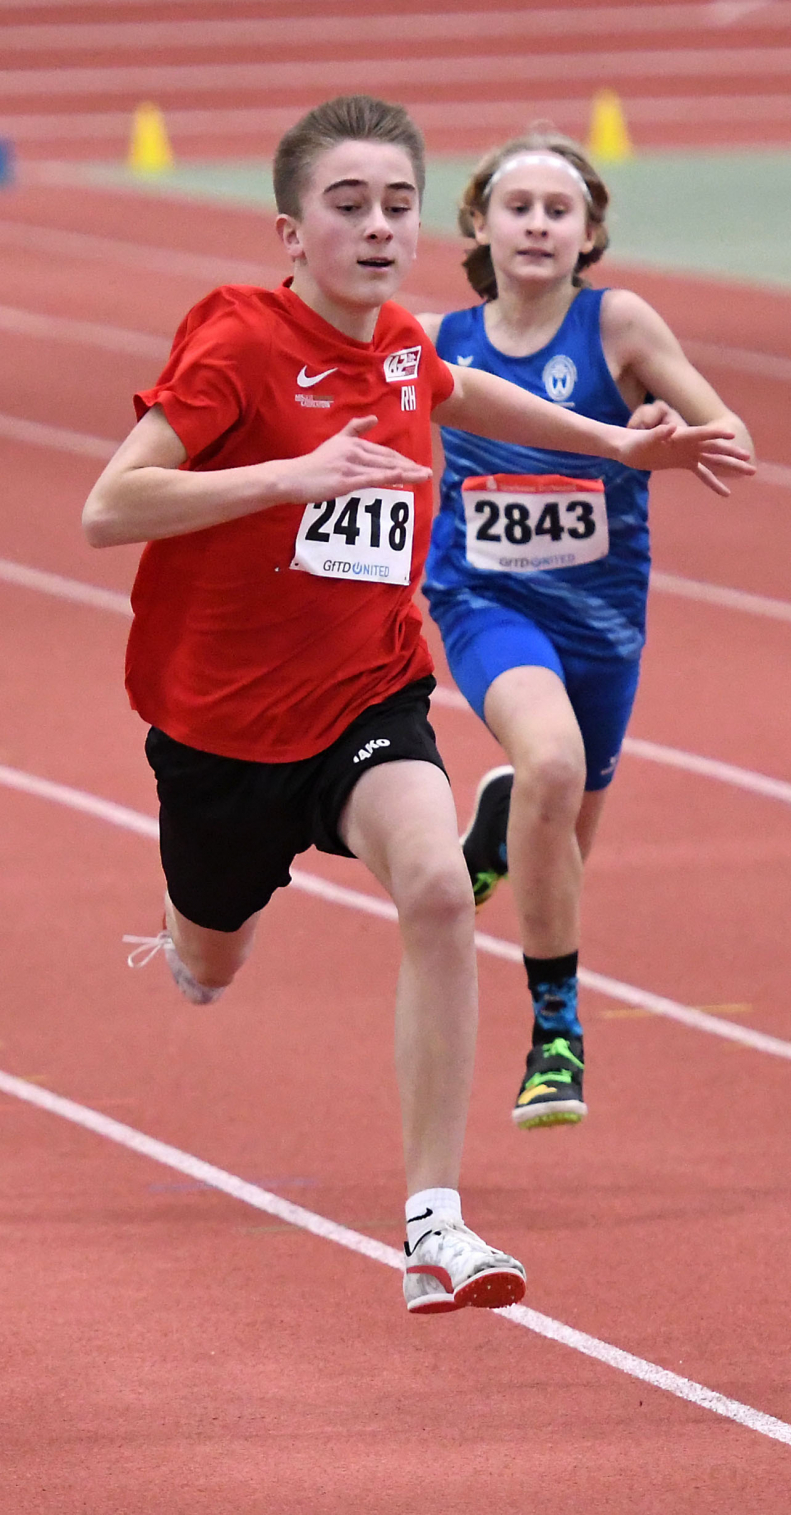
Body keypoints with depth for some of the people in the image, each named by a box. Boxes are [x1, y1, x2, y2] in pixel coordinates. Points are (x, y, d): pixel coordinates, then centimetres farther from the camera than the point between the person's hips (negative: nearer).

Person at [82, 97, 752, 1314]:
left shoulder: (402, 347, 0)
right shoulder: (238, 343, -19)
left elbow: (457, 393, 27)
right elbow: (109, 509, -27)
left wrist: (615, 442, 27)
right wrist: (298, 473, -35)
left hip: (367, 697, 3)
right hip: (223, 711, -3)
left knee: (438, 892, -26)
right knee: (210, 964, 19)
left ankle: (435, 1229, -25)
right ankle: (189, 933, 62)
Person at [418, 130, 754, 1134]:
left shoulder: (618, 325, -9)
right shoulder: (435, 344, -3)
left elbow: (734, 442, -7)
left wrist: (675, 432, -27)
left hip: (600, 615, 1)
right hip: (487, 605, -1)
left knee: (562, 848, 17)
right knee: (552, 761, -32)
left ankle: (503, 820, 58)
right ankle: (555, 1025, -20)